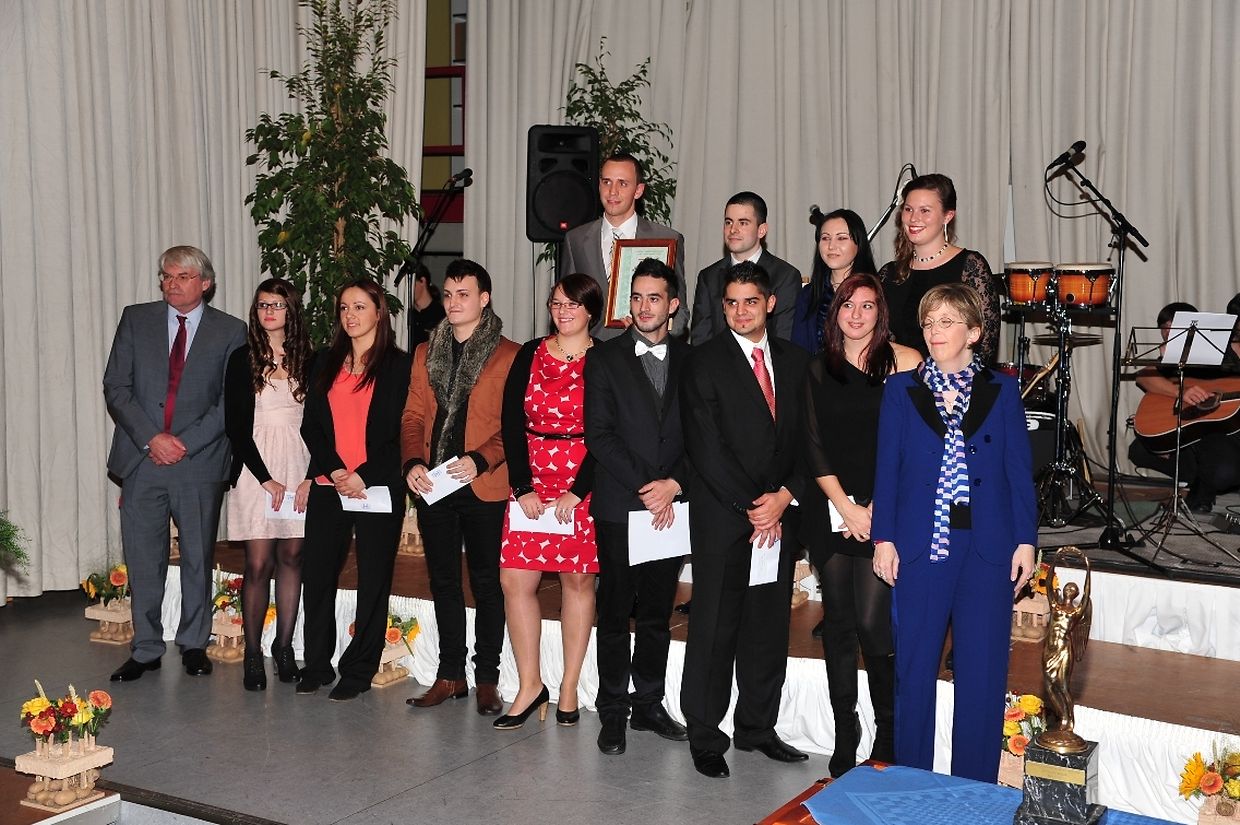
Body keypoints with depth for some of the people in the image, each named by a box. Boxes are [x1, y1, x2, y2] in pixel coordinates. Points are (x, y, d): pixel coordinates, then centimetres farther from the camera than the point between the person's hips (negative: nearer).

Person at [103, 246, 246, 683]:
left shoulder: (230, 331, 2)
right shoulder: (136, 320, 7)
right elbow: (116, 388, 2)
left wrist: (186, 443, -11)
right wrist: (151, 438, -10)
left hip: (200, 461, -1)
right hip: (142, 456, 1)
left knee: (198, 557, 8)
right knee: (143, 559, 5)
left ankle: (194, 644, 22)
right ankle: (145, 650, 16)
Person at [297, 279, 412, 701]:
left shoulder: (398, 364, 2)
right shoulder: (325, 362, 14)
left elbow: (397, 431, -4)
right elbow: (311, 425, 8)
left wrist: (362, 476, -13)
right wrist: (335, 470, -8)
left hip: (377, 487, -3)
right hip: (328, 485, 4)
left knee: (373, 579, 2)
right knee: (316, 574, 2)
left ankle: (359, 670, 11)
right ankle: (317, 665, 15)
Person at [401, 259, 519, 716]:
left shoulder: (509, 356, -3)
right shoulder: (426, 353, 13)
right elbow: (413, 415, 11)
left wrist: (479, 460, -20)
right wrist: (413, 463, -6)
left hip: (484, 487, -5)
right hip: (432, 487, 5)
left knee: (487, 583, 5)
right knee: (444, 582, 12)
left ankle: (487, 678, 15)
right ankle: (450, 675, 21)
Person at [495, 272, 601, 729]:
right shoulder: (530, 355, 7)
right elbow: (512, 423, 2)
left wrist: (578, 491, -13)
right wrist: (523, 486, -7)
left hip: (584, 483, -2)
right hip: (532, 482, 3)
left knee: (578, 580, 4)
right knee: (515, 580, -4)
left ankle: (569, 688, 14)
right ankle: (530, 685, 8)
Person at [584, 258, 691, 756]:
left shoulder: (691, 360, 8)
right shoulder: (605, 360, 2)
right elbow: (599, 435, -5)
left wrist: (674, 483, -10)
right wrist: (644, 487, -12)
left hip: (670, 506, 2)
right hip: (619, 507, -2)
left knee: (657, 615, 10)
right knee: (615, 614, 4)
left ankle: (648, 705, 22)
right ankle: (613, 712, 13)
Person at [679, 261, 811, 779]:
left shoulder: (794, 361, 11)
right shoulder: (705, 362, -3)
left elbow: (806, 439, 8)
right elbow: (705, 446, -10)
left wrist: (784, 496, -6)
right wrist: (750, 506, -12)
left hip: (778, 514, 4)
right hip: (722, 517, -4)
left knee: (770, 627, 10)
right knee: (714, 629, 1)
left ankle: (757, 727, 24)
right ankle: (705, 737, 12)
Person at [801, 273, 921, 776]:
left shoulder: (904, 363, 1)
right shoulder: (819, 370, 10)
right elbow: (814, 446, 6)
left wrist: (876, 508, -8)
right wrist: (845, 505, -5)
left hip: (883, 511, -3)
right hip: (830, 509, 3)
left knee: (873, 622, -10)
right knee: (838, 622, 7)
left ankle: (888, 739, 7)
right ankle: (844, 739, 16)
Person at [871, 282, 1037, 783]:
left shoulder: (1001, 391, 6)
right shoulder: (901, 390, 7)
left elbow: (1019, 471, 5)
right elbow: (887, 468, 4)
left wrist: (1025, 540, -2)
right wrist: (883, 538, -2)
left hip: (988, 549, 0)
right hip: (919, 547, 0)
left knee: (982, 672, 3)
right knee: (914, 667, 6)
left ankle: (974, 791, 15)